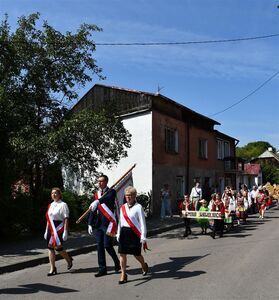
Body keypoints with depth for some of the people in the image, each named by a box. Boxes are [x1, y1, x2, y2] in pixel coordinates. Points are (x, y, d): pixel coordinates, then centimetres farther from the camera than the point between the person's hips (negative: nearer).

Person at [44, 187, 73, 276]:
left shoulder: (63, 205, -7)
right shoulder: (50, 205, 14)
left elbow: (66, 219, -11)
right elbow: (48, 219, 18)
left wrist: (65, 232, -16)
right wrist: (46, 231, 17)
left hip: (59, 229, -7)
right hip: (51, 229, 7)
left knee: (58, 247, -6)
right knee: (50, 247, 4)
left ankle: (69, 260, 24)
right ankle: (52, 268, 15)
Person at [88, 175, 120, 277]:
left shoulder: (111, 191, -4)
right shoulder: (96, 194, 14)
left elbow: (108, 198, -29)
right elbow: (92, 210, 16)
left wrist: (98, 201, -47)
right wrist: (90, 224, 10)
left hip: (107, 223, -6)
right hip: (98, 224, 6)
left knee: (107, 246, -6)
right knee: (99, 247, 7)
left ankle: (117, 262, 21)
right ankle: (102, 269, 18)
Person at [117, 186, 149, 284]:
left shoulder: (138, 207, -9)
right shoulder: (123, 207, 8)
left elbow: (142, 223, -8)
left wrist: (143, 237, -10)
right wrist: (118, 234, 12)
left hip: (135, 233, -4)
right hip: (124, 233, 5)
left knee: (136, 254, 7)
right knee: (122, 253, 0)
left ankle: (144, 265, 40)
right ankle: (123, 275, 12)